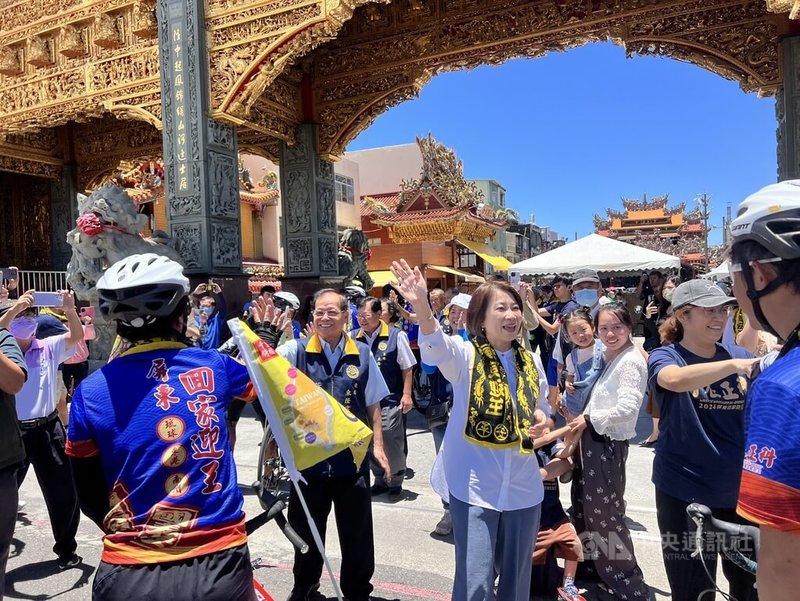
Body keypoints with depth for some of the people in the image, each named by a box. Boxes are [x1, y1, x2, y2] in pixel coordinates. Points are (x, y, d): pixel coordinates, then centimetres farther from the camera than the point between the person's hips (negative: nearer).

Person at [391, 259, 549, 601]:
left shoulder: (532, 362, 5)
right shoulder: (465, 355, -11)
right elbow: (437, 348, -34)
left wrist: (541, 421, -7)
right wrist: (421, 306, -53)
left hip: (523, 488, 5)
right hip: (475, 487, -4)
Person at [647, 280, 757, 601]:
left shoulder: (741, 356, 3)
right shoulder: (665, 356, -9)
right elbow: (674, 380, -33)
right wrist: (733, 365, -43)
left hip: (740, 490, 4)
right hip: (684, 493, -4)